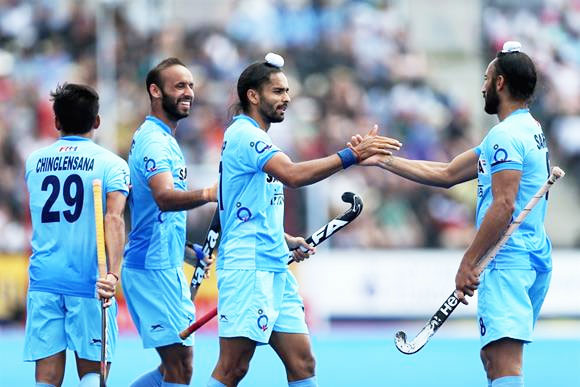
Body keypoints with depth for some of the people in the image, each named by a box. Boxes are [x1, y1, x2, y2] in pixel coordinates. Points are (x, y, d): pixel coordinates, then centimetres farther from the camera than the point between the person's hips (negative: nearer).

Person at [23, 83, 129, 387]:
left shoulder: (34, 162, 12)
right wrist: (112, 273, -25)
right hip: (88, 282, -3)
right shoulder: (111, 164, 0)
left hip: (43, 279, 3)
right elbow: (113, 219, -15)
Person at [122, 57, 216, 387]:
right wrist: (208, 194, -52)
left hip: (167, 265, 10)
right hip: (154, 269, -10)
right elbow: (164, 198, -35)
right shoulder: (154, 141, -16)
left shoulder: (163, 139, 17)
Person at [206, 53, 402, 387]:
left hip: (275, 268, 10)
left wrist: (287, 241, 13)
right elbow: (294, 174, -27)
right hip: (247, 268, -10)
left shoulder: (256, 139, 21)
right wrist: (353, 154, -30)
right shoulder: (243, 135, -11)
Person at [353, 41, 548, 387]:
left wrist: (469, 263, -18)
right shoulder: (530, 131, 22)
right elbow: (447, 174, 24)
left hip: (508, 261, -11)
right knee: (492, 358, 17)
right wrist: (383, 160, 24)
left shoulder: (506, 135, -11)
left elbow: (504, 206, -21)